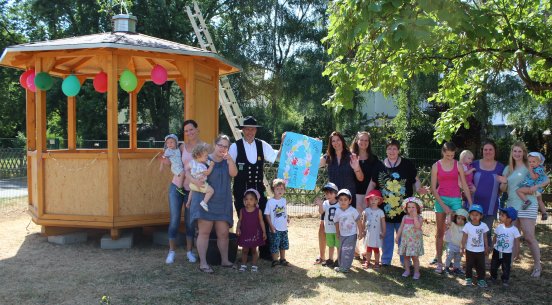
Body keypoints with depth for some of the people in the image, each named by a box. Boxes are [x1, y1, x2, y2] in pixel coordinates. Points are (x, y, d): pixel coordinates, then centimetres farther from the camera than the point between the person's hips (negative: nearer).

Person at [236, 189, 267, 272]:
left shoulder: (258, 211, -6)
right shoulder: (242, 211, -2)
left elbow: (261, 222, -2)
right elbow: (240, 221, 2)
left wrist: (264, 232, -5)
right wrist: (238, 228, -14)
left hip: (255, 234, -1)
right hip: (245, 233, 1)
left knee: (253, 250, 10)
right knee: (244, 250, 9)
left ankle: (254, 265, 19)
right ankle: (243, 265, 20)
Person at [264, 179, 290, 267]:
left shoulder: (284, 200, 3)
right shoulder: (270, 201, -13)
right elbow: (267, 214, -10)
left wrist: (287, 218, 0)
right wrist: (271, 226, -14)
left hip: (284, 228, 5)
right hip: (275, 229, -5)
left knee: (283, 245, 16)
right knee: (275, 246, 0)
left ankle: (282, 259, 30)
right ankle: (275, 261, 15)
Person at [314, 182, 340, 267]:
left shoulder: (339, 204, -10)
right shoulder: (325, 203, -6)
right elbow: (321, 212, -20)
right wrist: (320, 205, -39)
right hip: (329, 229, 3)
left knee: (339, 245, 5)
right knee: (330, 245, 16)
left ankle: (338, 260, 17)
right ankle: (330, 259, 28)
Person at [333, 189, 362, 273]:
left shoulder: (353, 211, -16)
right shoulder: (338, 211, -3)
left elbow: (358, 221, -9)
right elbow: (336, 222, 8)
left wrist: (360, 232, -7)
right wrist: (337, 233, 13)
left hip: (351, 235, -5)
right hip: (342, 235, 5)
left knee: (347, 251, -7)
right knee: (341, 250, 14)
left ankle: (344, 268, -1)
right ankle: (341, 265, 27)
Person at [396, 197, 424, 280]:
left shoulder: (419, 218, -7)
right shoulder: (405, 217, 5)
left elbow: (418, 226, -26)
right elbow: (401, 228, 10)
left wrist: (415, 216, -22)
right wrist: (397, 237, 7)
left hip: (415, 240, -4)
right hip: (405, 239, 4)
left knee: (415, 257, 0)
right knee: (406, 256, 10)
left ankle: (416, 272, 11)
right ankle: (407, 270, 23)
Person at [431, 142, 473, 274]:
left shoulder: (458, 166, 3)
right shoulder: (436, 166, 1)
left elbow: (465, 186, 5)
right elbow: (433, 188, -1)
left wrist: (471, 204, 0)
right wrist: (443, 205, -8)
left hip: (456, 199, 0)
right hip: (441, 199, 0)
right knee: (440, 232, 4)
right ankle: (439, 261, 9)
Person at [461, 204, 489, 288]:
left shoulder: (483, 226, -6)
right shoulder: (467, 225, -11)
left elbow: (485, 238, 4)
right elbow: (464, 238, -4)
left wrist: (486, 247, 9)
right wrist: (463, 248, -3)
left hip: (480, 250, 1)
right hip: (470, 250, -1)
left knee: (481, 266, 7)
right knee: (469, 265, 9)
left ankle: (481, 279, 18)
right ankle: (468, 279, 22)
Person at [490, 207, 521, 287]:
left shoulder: (514, 230, -16)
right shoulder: (499, 227, -6)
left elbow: (517, 241, -10)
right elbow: (495, 237, 6)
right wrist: (492, 246, 6)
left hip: (507, 253, -3)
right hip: (497, 251, 3)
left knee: (506, 268, 7)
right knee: (493, 266, 13)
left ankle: (505, 280, 25)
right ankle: (493, 277, 34)